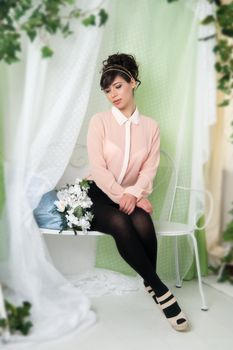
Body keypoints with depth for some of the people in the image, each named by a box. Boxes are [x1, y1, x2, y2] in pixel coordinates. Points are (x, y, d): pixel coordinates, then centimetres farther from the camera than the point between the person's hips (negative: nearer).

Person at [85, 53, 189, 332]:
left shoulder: (151, 126, 6)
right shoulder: (99, 121, -1)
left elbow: (150, 168, 0)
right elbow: (97, 167, -9)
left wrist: (133, 194, -20)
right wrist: (122, 197, -20)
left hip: (131, 196, 2)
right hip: (98, 193, -2)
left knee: (142, 223, -33)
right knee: (120, 224, -34)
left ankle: (149, 284, -9)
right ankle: (160, 290, -24)